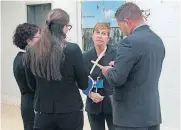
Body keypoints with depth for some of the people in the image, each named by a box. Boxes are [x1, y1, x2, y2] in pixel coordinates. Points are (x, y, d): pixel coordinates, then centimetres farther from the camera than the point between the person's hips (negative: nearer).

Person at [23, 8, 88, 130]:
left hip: (43, 112, 2)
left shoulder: (32, 51, -4)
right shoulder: (72, 49, -15)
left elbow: (32, 85, 8)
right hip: (70, 111, -2)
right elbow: (84, 84, -6)